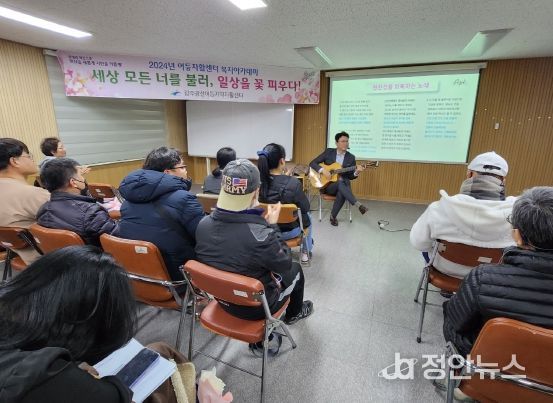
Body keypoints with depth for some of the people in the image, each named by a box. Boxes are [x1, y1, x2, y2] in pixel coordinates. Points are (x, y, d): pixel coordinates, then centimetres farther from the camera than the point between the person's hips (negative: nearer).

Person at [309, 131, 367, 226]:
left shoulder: (351, 157, 5)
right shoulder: (328, 152, 0)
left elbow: (350, 176, 5)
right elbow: (312, 163, -2)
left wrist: (356, 172, -17)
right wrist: (323, 170, -19)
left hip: (343, 184, 2)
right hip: (327, 184, -1)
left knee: (341, 192, -35)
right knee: (340, 183, -36)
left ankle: (333, 216, -17)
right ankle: (358, 204, -38)